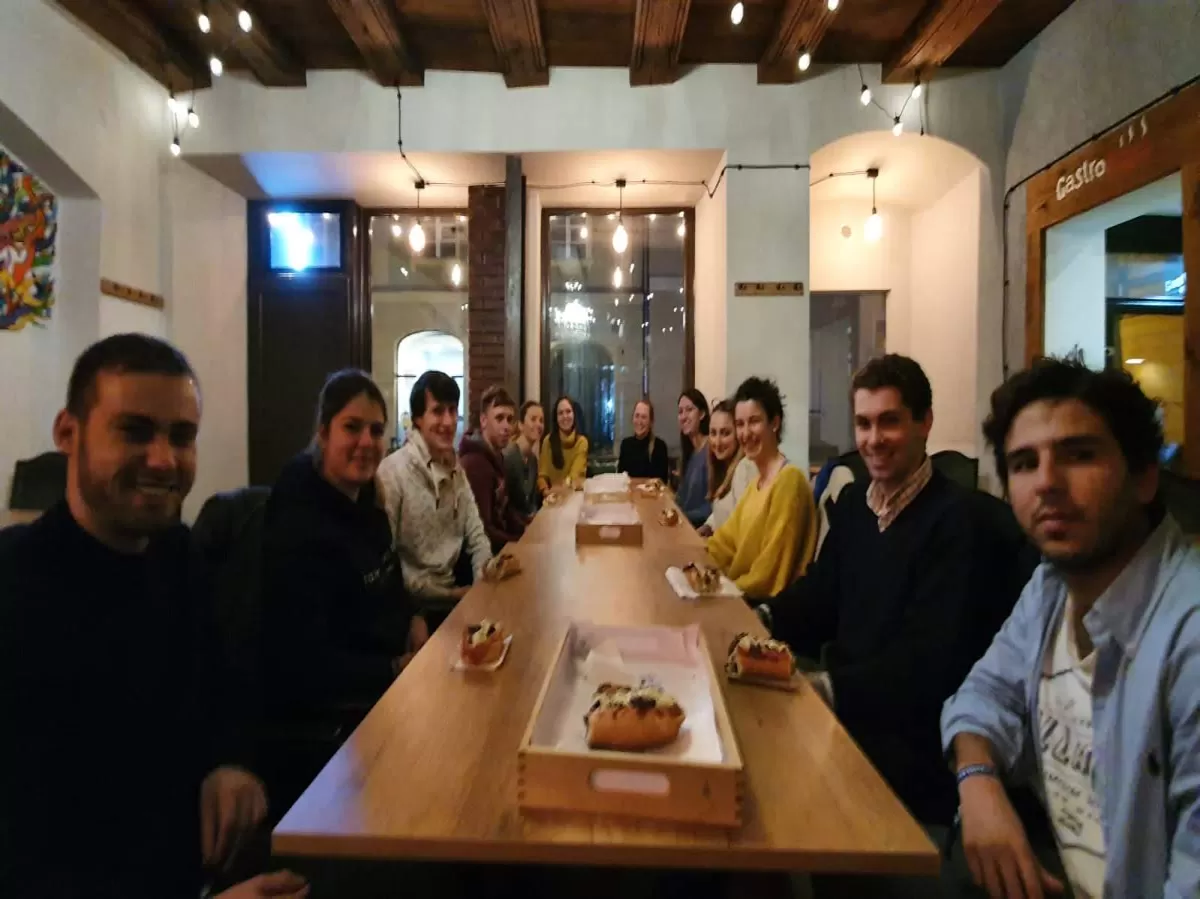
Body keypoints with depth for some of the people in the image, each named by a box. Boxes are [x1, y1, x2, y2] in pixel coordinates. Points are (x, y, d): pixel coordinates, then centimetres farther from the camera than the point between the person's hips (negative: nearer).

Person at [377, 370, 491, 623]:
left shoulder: (455, 467, 7)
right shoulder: (392, 472, -17)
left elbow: (475, 534, 8)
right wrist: (449, 593, -15)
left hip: (454, 590, 7)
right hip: (416, 604, -7)